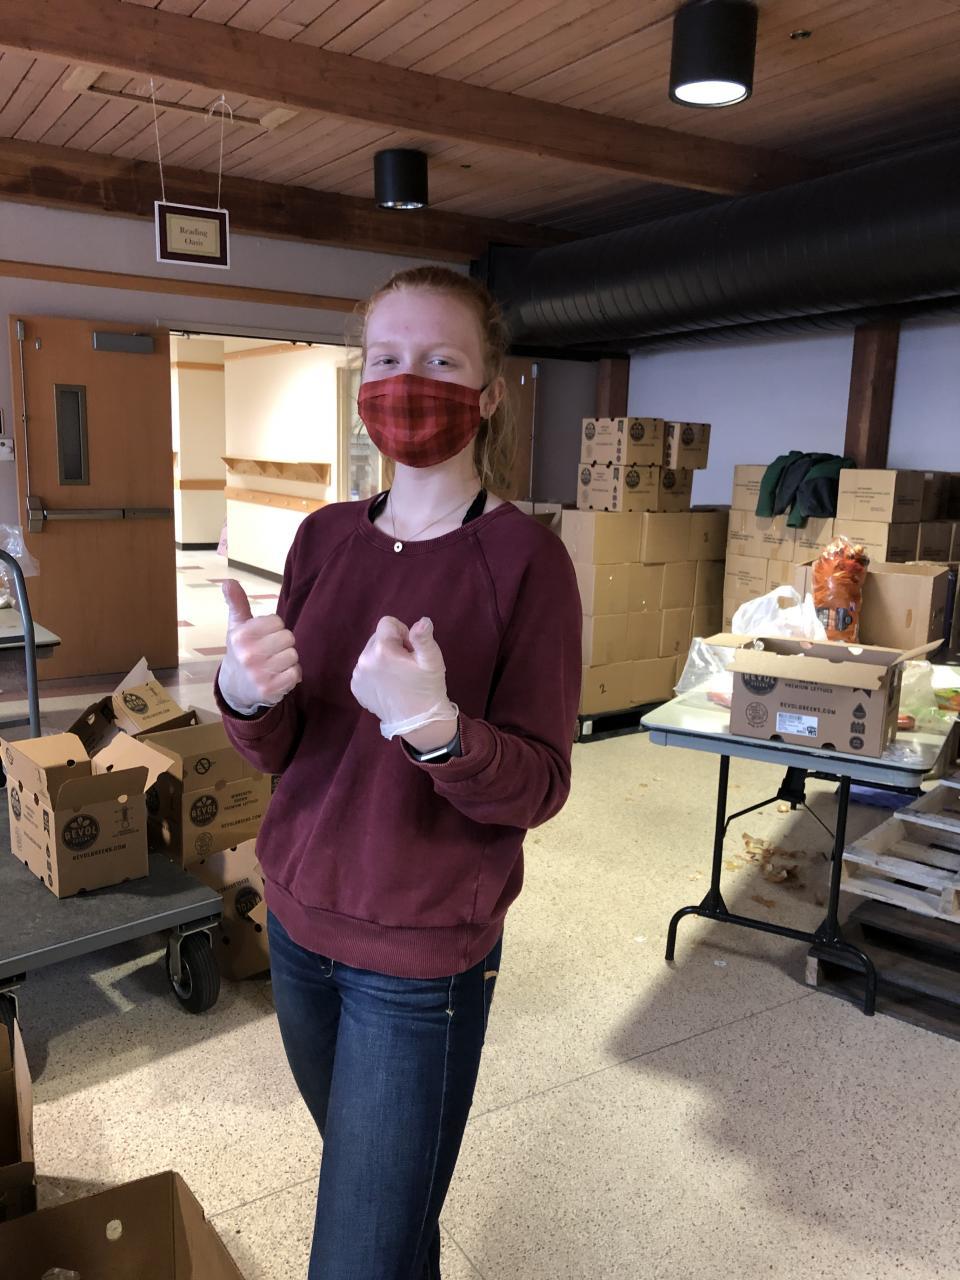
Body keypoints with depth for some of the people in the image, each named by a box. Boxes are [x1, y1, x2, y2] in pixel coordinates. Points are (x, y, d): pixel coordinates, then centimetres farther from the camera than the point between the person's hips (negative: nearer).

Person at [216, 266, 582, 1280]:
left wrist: (433, 724, -33)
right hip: (299, 925, 5)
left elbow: (539, 788, -14)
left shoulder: (525, 559, -15)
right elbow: (277, 751, 2)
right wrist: (246, 693, -20)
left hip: (422, 960, -5)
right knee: (358, 1168, 25)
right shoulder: (325, 537, -1)